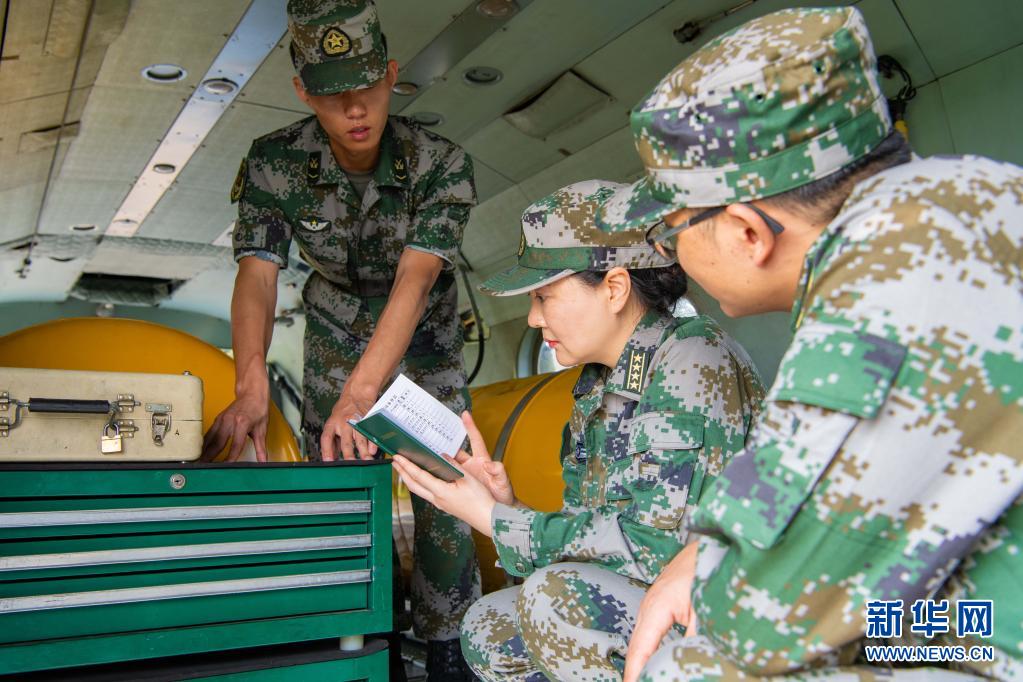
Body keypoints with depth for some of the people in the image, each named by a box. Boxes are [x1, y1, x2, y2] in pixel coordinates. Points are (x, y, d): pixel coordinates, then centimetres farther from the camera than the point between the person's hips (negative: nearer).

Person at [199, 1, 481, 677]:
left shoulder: (442, 165, -27)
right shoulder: (274, 163, -20)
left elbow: (415, 279, -38)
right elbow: (256, 274, -30)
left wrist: (359, 392, -50)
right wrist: (253, 385, -47)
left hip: (425, 334, -1)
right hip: (336, 332, 2)